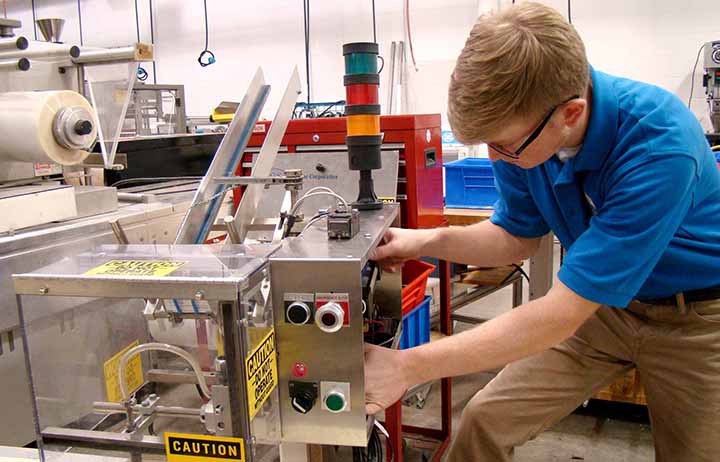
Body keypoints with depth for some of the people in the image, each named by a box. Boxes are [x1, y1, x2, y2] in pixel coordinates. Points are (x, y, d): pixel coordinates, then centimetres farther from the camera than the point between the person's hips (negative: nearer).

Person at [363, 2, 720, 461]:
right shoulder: (521, 128, -17)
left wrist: (408, 367, -34)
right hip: (601, 299, 4)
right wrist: (428, 241, -17)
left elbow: (561, 315, -35)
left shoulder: (659, 144, -35)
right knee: (486, 420, -5)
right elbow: (518, 237, 0)